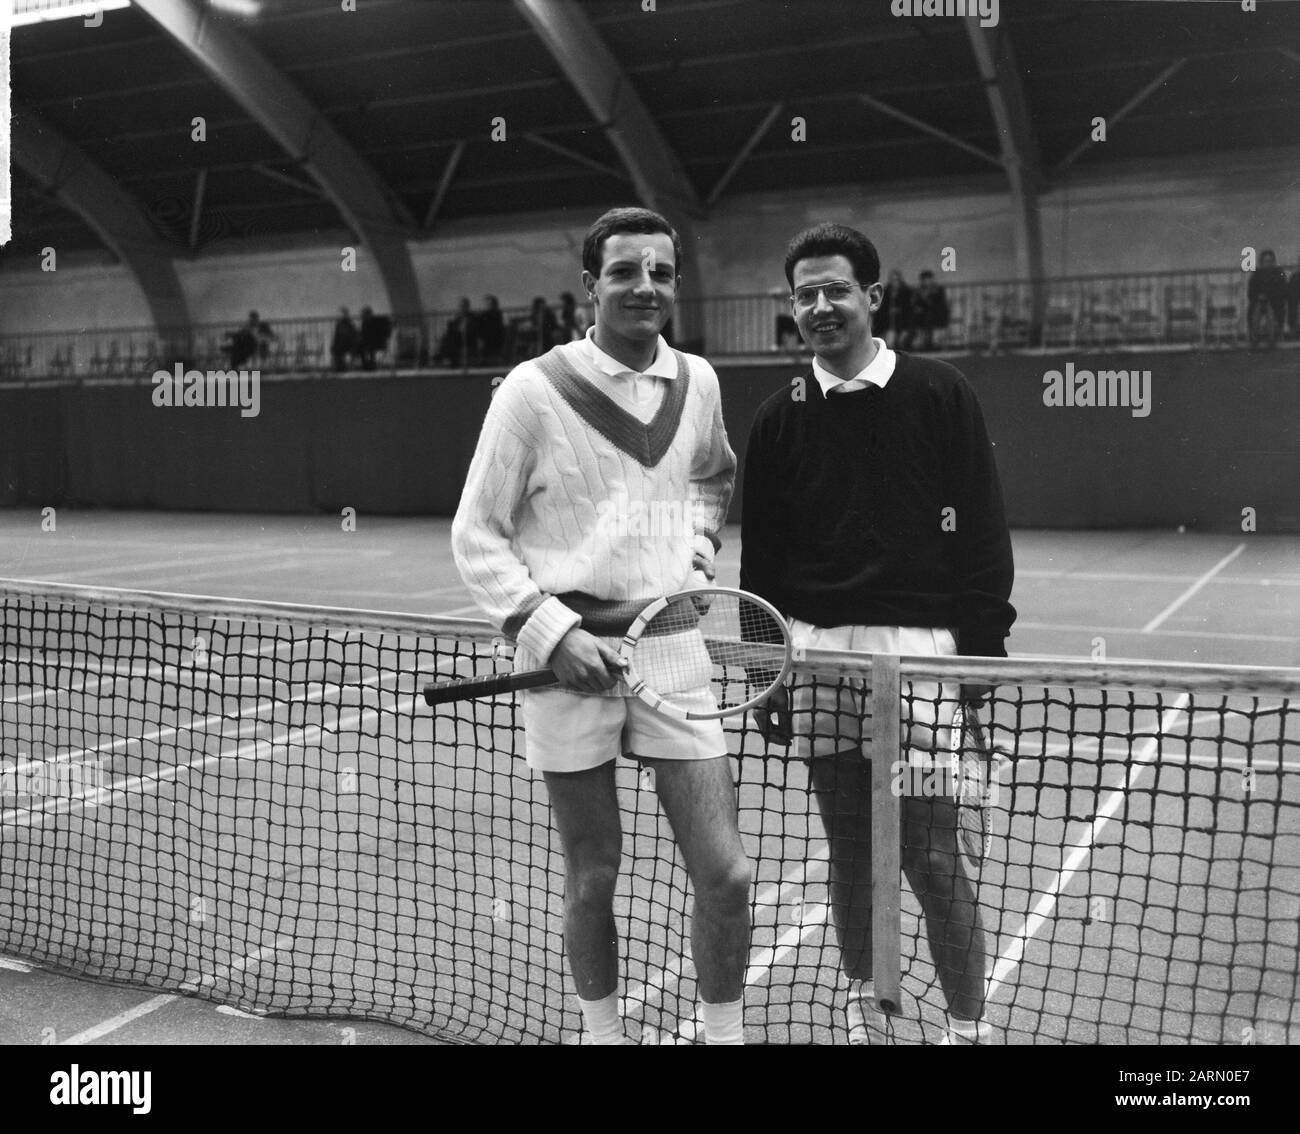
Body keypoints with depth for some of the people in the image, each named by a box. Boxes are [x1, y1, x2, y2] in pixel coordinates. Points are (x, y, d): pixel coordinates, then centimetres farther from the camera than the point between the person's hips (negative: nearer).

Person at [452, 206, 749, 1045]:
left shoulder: (697, 381, 6)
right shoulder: (533, 391, -7)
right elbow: (477, 536, -3)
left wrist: (696, 557, 10)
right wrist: (553, 629, -13)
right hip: (570, 654, -3)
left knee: (726, 873, 1)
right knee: (594, 879, 8)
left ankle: (724, 1032, 23)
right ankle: (603, 1030, 32)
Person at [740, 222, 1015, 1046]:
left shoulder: (941, 395, 0)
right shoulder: (780, 420, 8)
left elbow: (982, 531, -1)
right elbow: (761, 556, 10)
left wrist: (984, 645, -6)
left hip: (919, 645, -3)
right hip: (815, 648, 3)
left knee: (931, 856, -1)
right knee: (849, 847, 12)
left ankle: (971, 1025, 15)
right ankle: (863, 1004, 29)